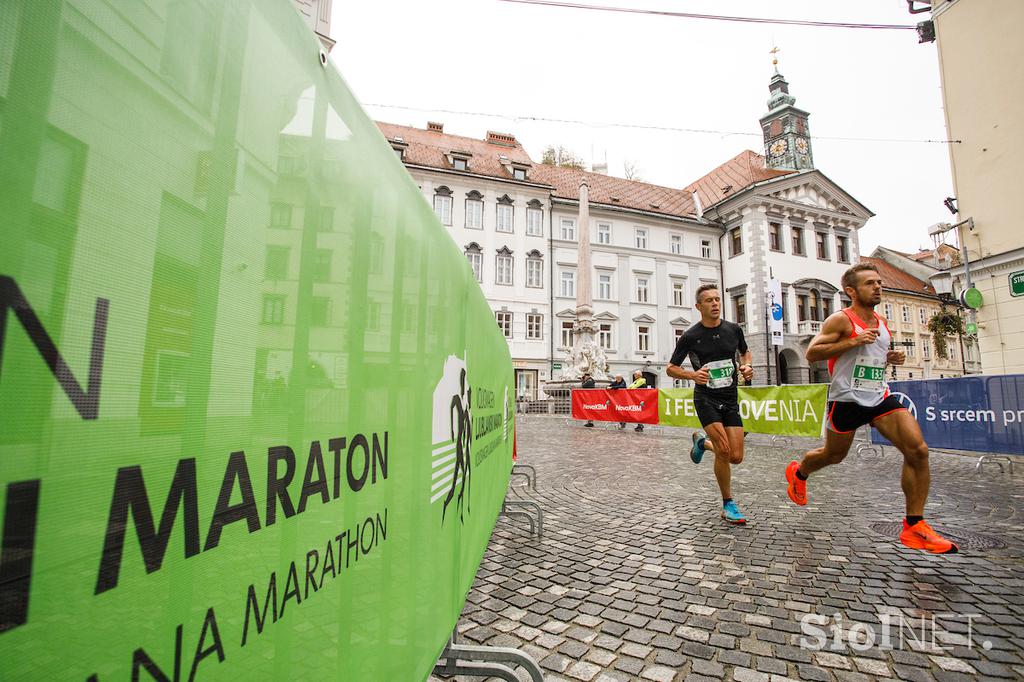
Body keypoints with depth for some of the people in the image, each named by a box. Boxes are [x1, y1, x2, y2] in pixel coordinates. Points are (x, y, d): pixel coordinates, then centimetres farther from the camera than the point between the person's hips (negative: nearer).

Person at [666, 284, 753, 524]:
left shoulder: (734, 329, 2)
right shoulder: (689, 336, -8)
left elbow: (745, 352, 21)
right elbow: (671, 369, -1)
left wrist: (746, 366, -1)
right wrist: (692, 374, -21)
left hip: (730, 399, 4)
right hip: (706, 398, -4)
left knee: (736, 457, -1)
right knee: (724, 451, -16)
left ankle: (702, 441, 32)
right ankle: (728, 504, 6)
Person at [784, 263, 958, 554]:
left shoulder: (882, 322, 11)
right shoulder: (841, 320, -12)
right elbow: (811, 353, -18)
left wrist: (890, 358, 4)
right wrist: (853, 341, -25)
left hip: (880, 397, 6)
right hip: (847, 400, -6)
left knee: (918, 450, -9)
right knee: (833, 455, 10)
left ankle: (914, 527, 1)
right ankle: (797, 473, 43)